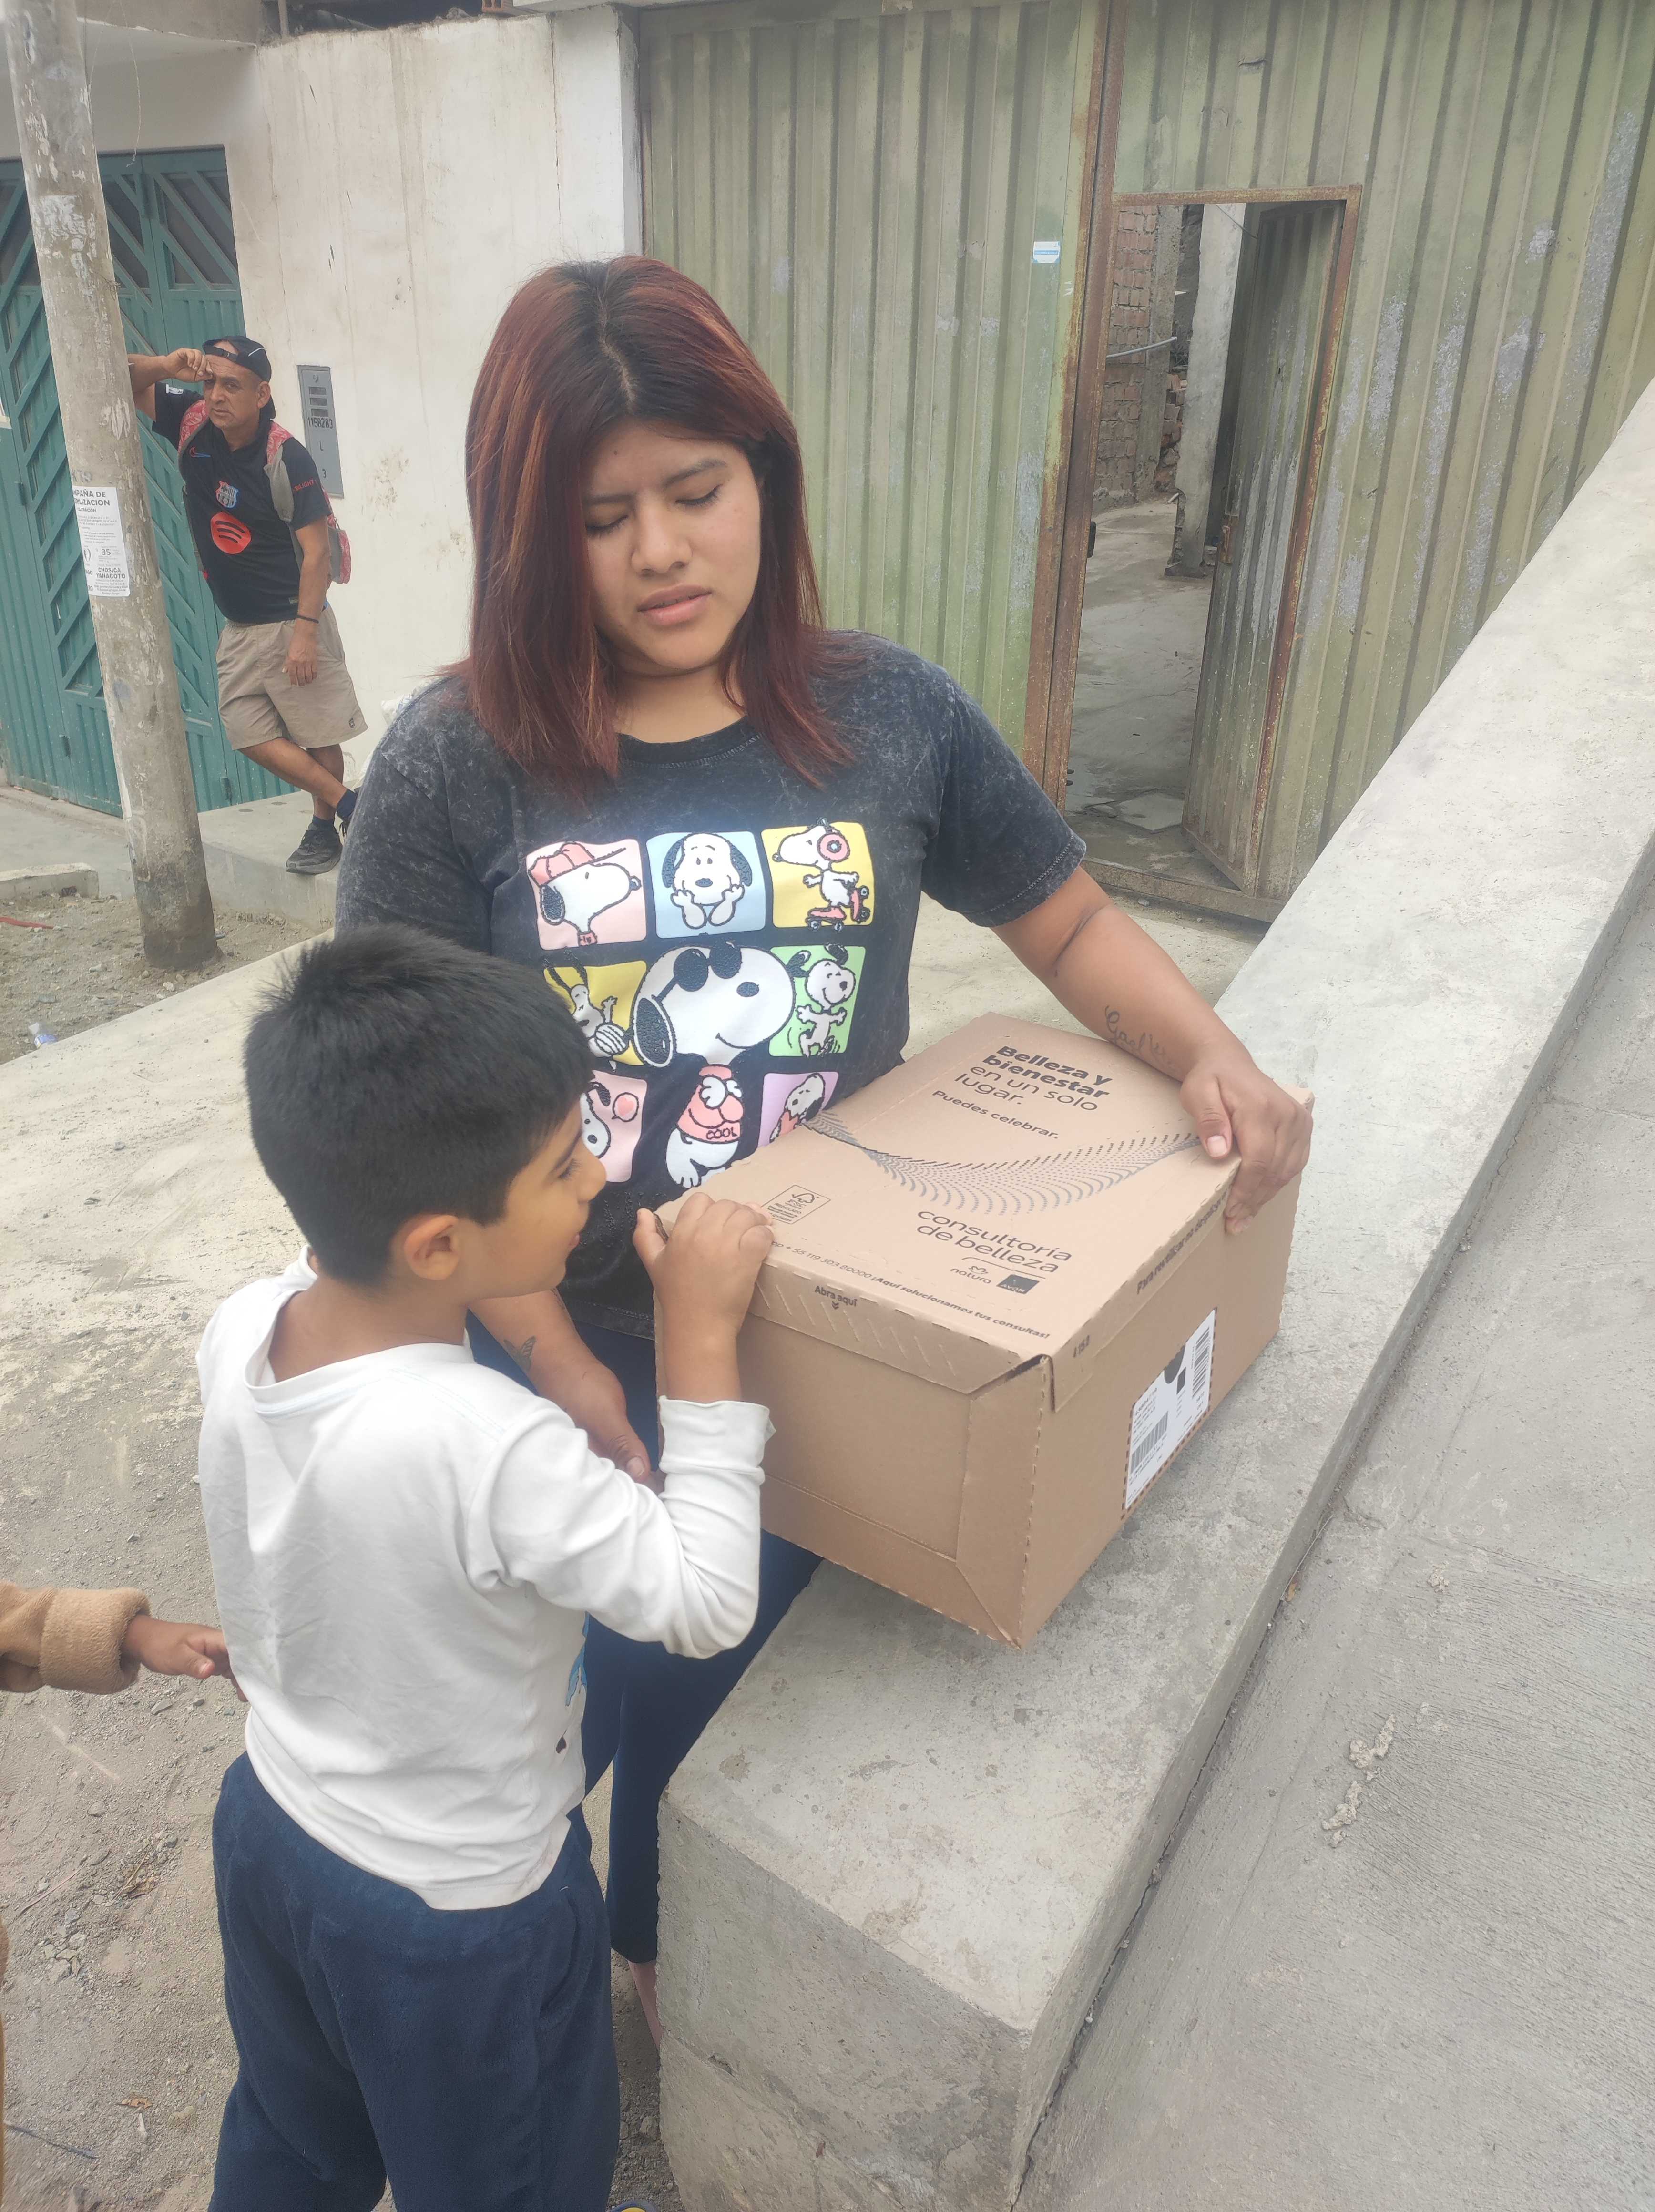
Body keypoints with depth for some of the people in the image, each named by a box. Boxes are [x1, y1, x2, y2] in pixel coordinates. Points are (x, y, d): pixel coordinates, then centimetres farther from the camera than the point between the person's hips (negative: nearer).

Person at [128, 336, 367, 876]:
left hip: (291, 620, -7)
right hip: (238, 626, 7)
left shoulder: (287, 458, -18)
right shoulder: (191, 426, -1)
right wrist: (167, 364, -15)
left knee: (318, 734, 2)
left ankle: (325, 826, 18)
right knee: (249, 733, 6)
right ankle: (349, 805, 12)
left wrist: (305, 632, -25)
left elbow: (316, 550, -19)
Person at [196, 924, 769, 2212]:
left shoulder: (239, 1330, -19)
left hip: (271, 1828, 6)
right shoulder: (493, 1450, -40)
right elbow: (709, 1606, -27)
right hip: (455, 1922, -5)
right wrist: (702, 1335, -28)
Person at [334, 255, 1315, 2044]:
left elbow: (1071, 926, 2)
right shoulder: (454, 767, -15)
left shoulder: (891, 719, -9)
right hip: (568, 1348, -1)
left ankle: (662, 1942, 58)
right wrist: (567, 1378, -15)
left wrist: (1213, 1055, -17)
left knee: (715, 1678, 23)